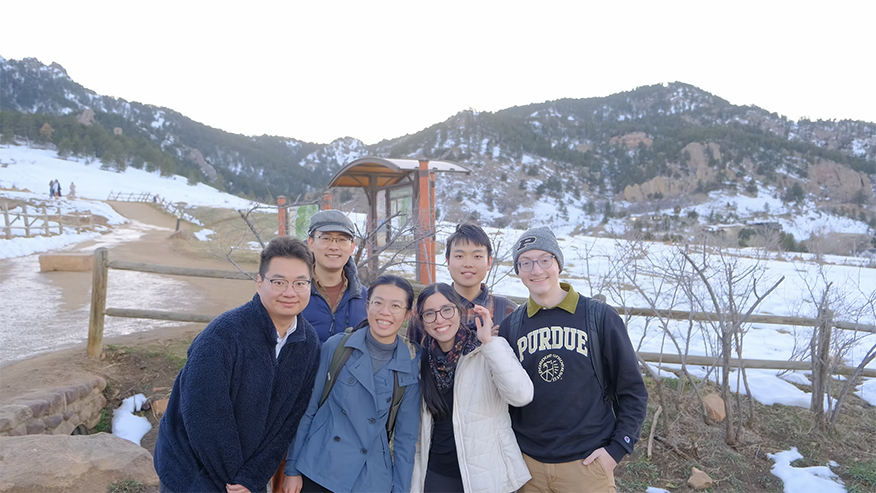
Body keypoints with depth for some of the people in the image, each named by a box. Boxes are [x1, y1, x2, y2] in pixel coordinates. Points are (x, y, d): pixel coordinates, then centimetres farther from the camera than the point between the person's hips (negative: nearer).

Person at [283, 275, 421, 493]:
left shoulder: (410, 367, -4)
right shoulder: (336, 346, -7)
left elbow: (406, 436, 2)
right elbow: (307, 409, -1)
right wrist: (292, 469, 0)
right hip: (319, 472, -1)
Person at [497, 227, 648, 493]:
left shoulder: (600, 316, -6)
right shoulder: (510, 326, 1)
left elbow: (632, 391, -2)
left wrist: (617, 448, -8)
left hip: (587, 463, -2)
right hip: (527, 463, 2)